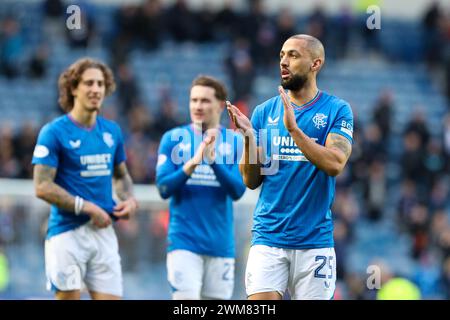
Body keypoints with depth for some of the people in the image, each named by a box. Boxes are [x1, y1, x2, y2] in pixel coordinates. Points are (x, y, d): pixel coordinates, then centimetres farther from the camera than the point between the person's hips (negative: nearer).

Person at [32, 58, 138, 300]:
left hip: (104, 232, 5)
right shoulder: (54, 132, -6)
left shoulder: (112, 131, 12)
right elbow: (42, 187, -11)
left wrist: (129, 199, 4)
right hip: (67, 232, -5)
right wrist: (87, 207, -14)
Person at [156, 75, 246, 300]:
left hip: (221, 244, 2)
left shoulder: (235, 142, 4)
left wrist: (213, 160, -21)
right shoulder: (173, 138, 2)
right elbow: (164, 188, -6)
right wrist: (192, 163, -21)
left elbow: (237, 191, -6)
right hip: (184, 241, -2)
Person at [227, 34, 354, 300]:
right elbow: (251, 181, 6)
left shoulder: (337, 110, 0)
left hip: (314, 239, -1)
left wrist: (293, 129, -23)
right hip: (268, 237, 2)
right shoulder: (264, 112, 7)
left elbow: (335, 164, -16)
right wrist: (248, 137, -10)